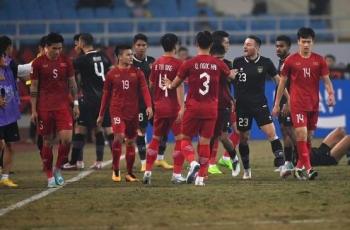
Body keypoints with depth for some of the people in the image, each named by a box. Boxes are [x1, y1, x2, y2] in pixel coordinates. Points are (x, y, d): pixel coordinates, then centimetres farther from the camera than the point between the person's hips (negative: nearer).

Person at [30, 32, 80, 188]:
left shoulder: (66, 62, 5)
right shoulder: (38, 63, -1)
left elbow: (72, 84, 12)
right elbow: (34, 87, 1)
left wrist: (76, 104, 7)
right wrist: (34, 110, -2)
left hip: (63, 106, 2)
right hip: (44, 109, -2)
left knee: (66, 138, -12)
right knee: (47, 141, 2)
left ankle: (58, 169, 8)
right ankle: (50, 176, 10)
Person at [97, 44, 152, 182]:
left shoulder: (137, 72, 3)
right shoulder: (112, 74, 2)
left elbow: (144, 89, -5)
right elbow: (106, 95, 9)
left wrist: (149, 106, -21)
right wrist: (101, 115, 12)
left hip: (133, 111, 2)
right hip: (117, 110, -2)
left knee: (131, 141, 8)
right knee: (119, 136, -21)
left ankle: (130, 173, 18)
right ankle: (115, 170, -5)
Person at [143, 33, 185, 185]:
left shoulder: (156, 63, 7)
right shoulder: (177, 64, -10)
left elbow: (151, 85, 14)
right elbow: (179, 86, -18)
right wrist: (182, 107, -21)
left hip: (159, 106, 6)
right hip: (173, 107, -6)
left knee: (156, 139, 14)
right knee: (180, 139, 1)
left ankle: (147, 172, 11)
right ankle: (176, 174, -3)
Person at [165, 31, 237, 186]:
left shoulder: (190, 64, -7)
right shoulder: (218, 64, -1)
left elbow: (175, 84, 5)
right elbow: (231, 76, 21)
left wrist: (169, 85, 29)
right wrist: (234, 72, 45)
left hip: (193, 107, -2)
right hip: (211, 109, 2)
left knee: (186, 139, 10)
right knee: (205, 143, 7)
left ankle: (193, 163, -17)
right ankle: (201, 177, 5)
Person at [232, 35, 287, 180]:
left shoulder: (265, 63, -2)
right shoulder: (237, 62, 0)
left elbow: (278, 80, 5)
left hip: (260, 104, -1)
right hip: (242, 105, 1)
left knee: (271, 132, -15)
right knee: (243, 138, 6)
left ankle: (281, 164, -15)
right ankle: (246, 169, 21)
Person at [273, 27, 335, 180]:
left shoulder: (319, 60, 5)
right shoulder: (291, 60, 0)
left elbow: (326, 80, 4)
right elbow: (282, 82, 7)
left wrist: (331, 94, -17)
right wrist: (276, 104, 8)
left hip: (314, 104, 3)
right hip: (297, 103, -3)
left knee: (308, 136, 8)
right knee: (301, 133, -16)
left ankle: (300, 167, 19)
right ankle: (307, 168, -19)